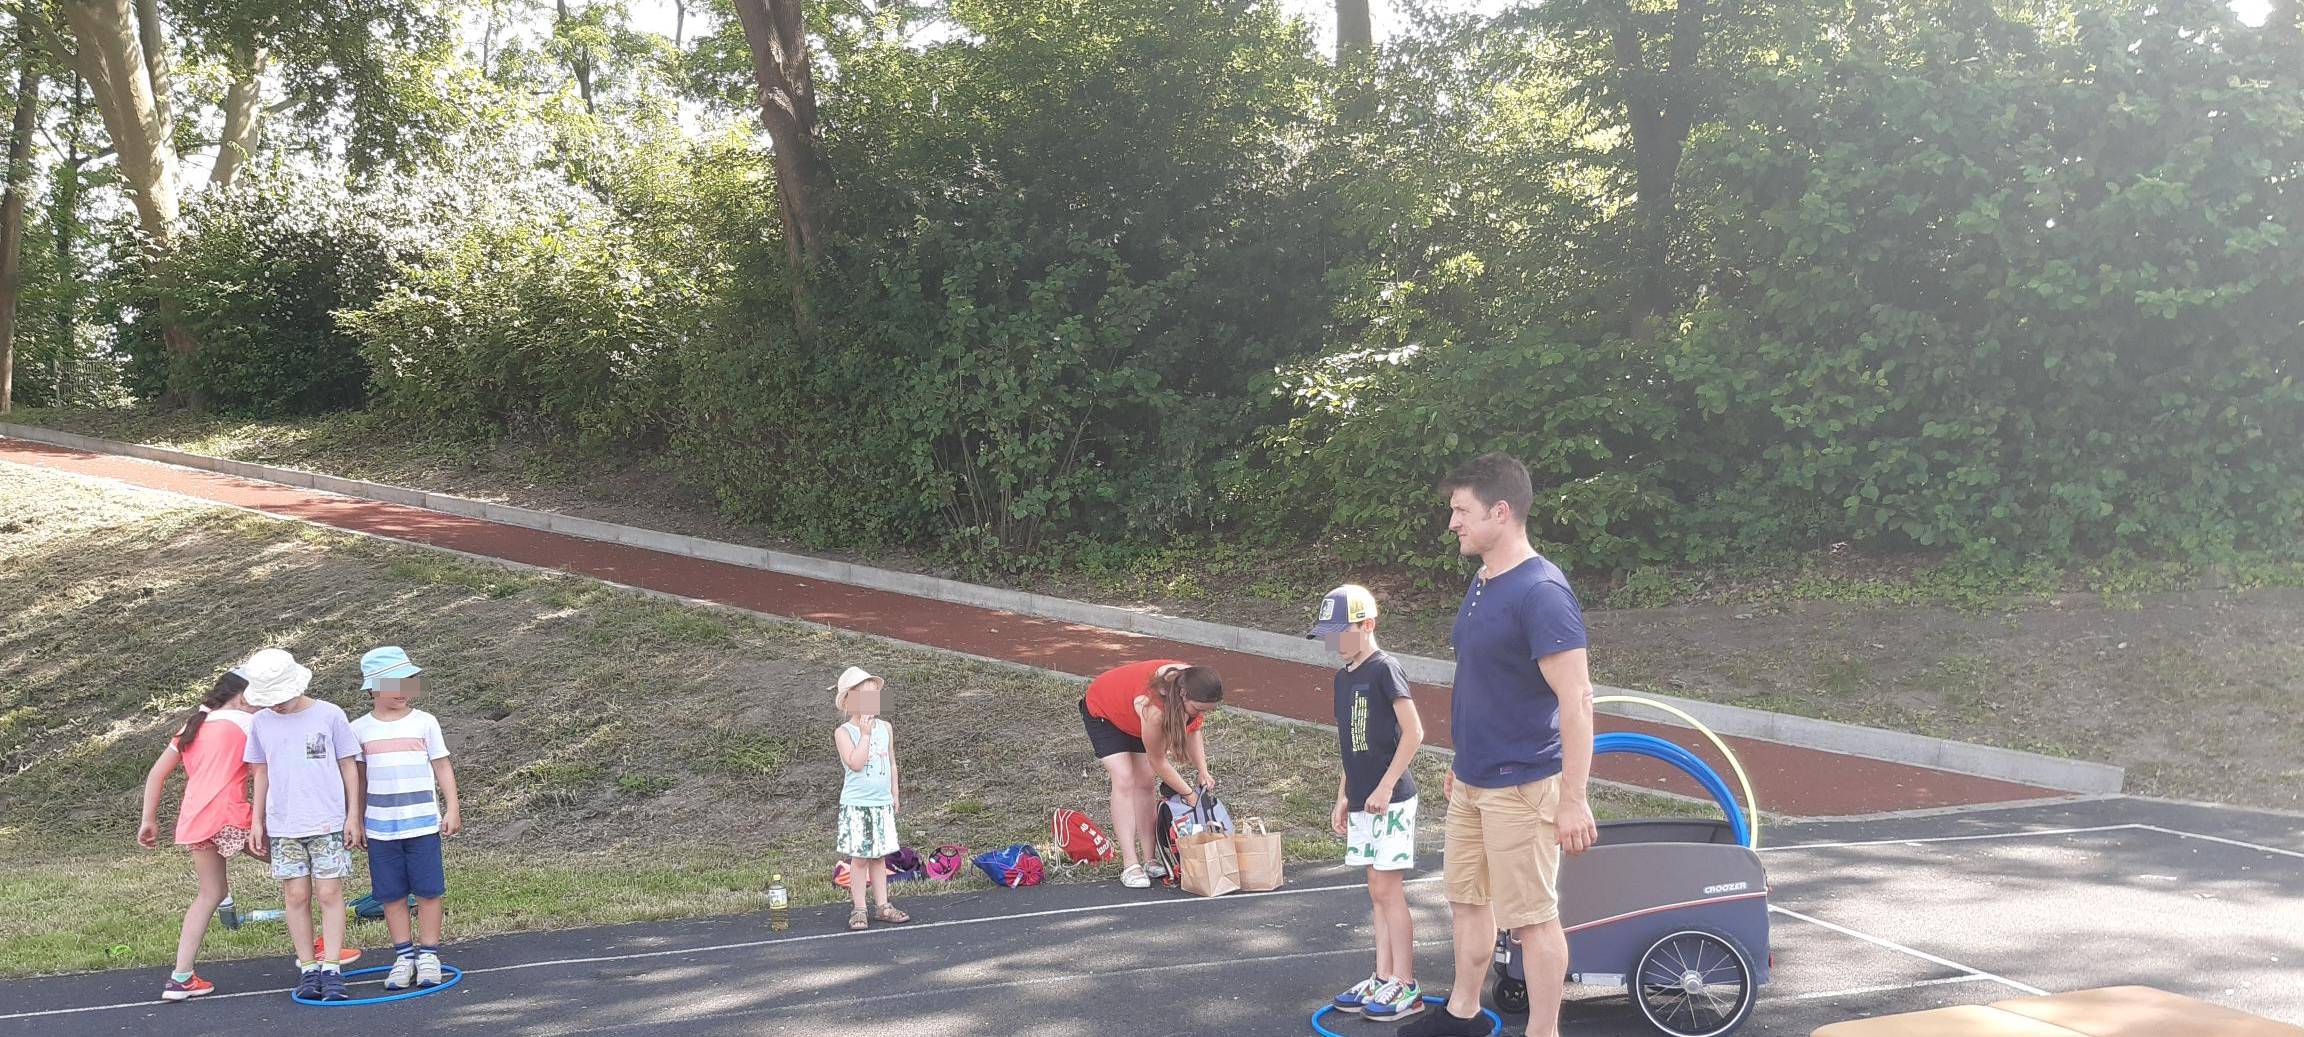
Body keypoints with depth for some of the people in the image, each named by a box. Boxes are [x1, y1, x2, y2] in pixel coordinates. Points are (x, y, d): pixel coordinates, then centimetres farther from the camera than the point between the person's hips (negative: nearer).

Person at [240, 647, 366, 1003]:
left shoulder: (330, 716, -4)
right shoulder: (261, 723, 5)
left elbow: (349, 766, 2)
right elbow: (261, 773, 14)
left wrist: (353, 816, 0)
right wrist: (257, 821, 12)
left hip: (328, 822, -2)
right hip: (282, 826, 3)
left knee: (329, 894, -5)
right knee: (296, 896, 2)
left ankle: (331, 970, -3)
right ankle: (307, 970, 8)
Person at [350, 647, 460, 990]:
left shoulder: (424, 722, 1)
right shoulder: (360, 729, 4)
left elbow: (442, 768, 5)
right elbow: (357, 777, 11)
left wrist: (452, 809, 0)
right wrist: (356, 820, 10)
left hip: (423, 823, -1)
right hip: (381, 827, 1)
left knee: (428, 890, 1)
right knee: (392, 894, 5)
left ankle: (428, 955, 12)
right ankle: (403, 956, 15)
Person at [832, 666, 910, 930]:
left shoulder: (885, 728, 7)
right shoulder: (843, 732, -9)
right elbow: (855, 764, -22)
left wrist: (895, 795, 16)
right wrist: (865, 734, -22)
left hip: (882, 802, 5)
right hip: (856, 804, -5)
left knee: (878, 856, 12)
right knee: (859, 858, -2)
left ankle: (882, 906, 18)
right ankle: (859, 910, 6)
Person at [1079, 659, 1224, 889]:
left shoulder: (1194, 690, -26)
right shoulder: (1153, 708, -45)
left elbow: (1192, 730, -6)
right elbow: (1157, 761, -29)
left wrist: (1203, 772, -17)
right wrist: (1189, 794, -20)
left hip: (1132, 714, 7)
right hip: (1102, 709, -7)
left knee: (1146, 782, -1)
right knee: (1124, 781, -17)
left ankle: (1149, 859, 1)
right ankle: (1130, 866, -18)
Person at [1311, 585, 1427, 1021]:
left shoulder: (1384, 669, -12)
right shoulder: (1344, 677, 13)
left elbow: (1413, 733, -16)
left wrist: (1385, 786, -18)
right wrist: (1344, 797, 16)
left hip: (1391, 799, -8)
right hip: (1363, 801, 8)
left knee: (1387, 887, -6)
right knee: (1378, 891, 11)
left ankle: (1406, 987, 0)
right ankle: (1384, 978, 17)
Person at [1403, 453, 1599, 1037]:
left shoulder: (1541, 592, -20)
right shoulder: (1482, 585, 9)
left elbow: (1576, 699, -23)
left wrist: (1573, 800, -24)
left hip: (1520, 786, -9)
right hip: (1471, 781, 9)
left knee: (1532, 916, 0)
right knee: (1467, 898, 19)